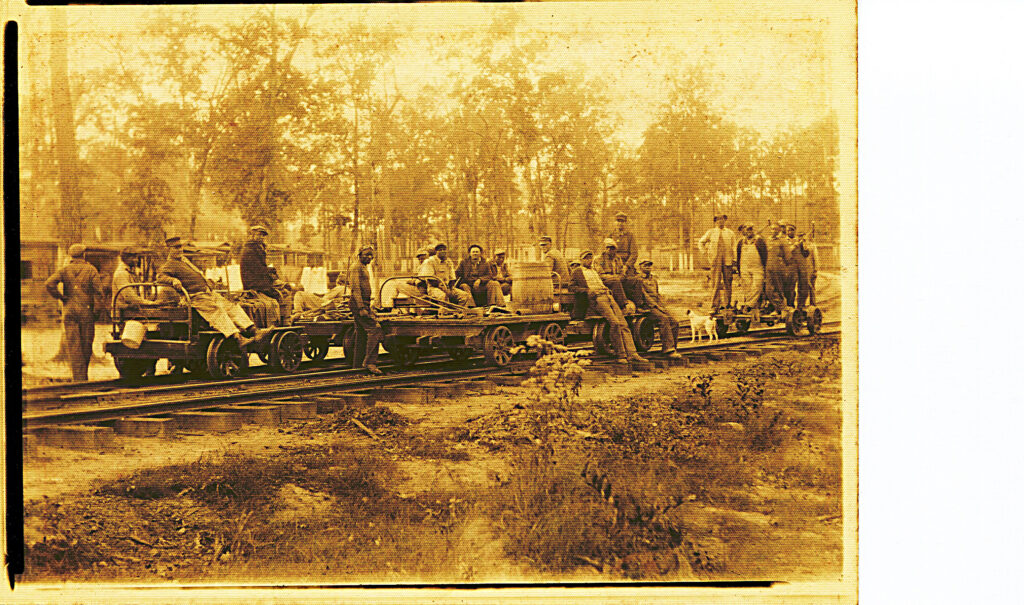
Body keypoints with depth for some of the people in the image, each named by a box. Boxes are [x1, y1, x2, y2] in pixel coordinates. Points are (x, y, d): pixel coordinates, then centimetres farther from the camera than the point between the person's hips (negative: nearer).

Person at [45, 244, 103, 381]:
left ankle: (78, 378, -7)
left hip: (69, 311, 1)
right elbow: (98, 292, -7)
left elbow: (49, 284, -10)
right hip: (86, 311, -1)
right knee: (86, 344, 10)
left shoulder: (64, 269, 5)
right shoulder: (91, 270, 2)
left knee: (73, 345, -1)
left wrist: (61, 298, 0)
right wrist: (95, 312, -2)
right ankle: (84, 375, 17)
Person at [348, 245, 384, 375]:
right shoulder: (356, 267, -9)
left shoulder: (363, 268, 23)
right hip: (358, 304, -10)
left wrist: (370, 308, 29)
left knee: (362, 335, 10)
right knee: (375, 330, -17)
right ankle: (369, 362, -19)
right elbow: (356, 288, -18)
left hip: (365, 304, 10)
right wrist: (361, 308, -24)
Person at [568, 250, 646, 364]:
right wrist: (587, 290, -10)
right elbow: (571, 287, 3)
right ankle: (620, 355, -20)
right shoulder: (577, 271, 11)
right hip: (597, 299, -7)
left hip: (608, 296, 7)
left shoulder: (594, 271, 31)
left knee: (623, 324, -8)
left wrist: (607, 289, 17)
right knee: (614, 323, -25)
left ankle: (632, 353, -14)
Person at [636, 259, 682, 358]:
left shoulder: (654, 279, 23)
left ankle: (672, 348, -9)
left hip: (658, 305, 8)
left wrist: (662, 306, 7)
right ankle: (669, 349, -35)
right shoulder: (639, 279, -2)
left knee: (674, 322, -14)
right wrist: (656, 306, -16)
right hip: (647, 306, -8)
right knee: (664, 319, -32)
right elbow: (644, 295, -10)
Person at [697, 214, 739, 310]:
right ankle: (716, 304, -4)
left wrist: (734, 261, 2)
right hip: (715, 260, -1)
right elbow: (701, 243, 18)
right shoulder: (711, 232, 11)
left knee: (727, 283, 1)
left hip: (727, 260, 1)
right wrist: (706, 253, 5)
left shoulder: (730, 233, 14)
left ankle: (727, 304, 8)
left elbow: (734, 248, 12)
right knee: (716, 283, -5)